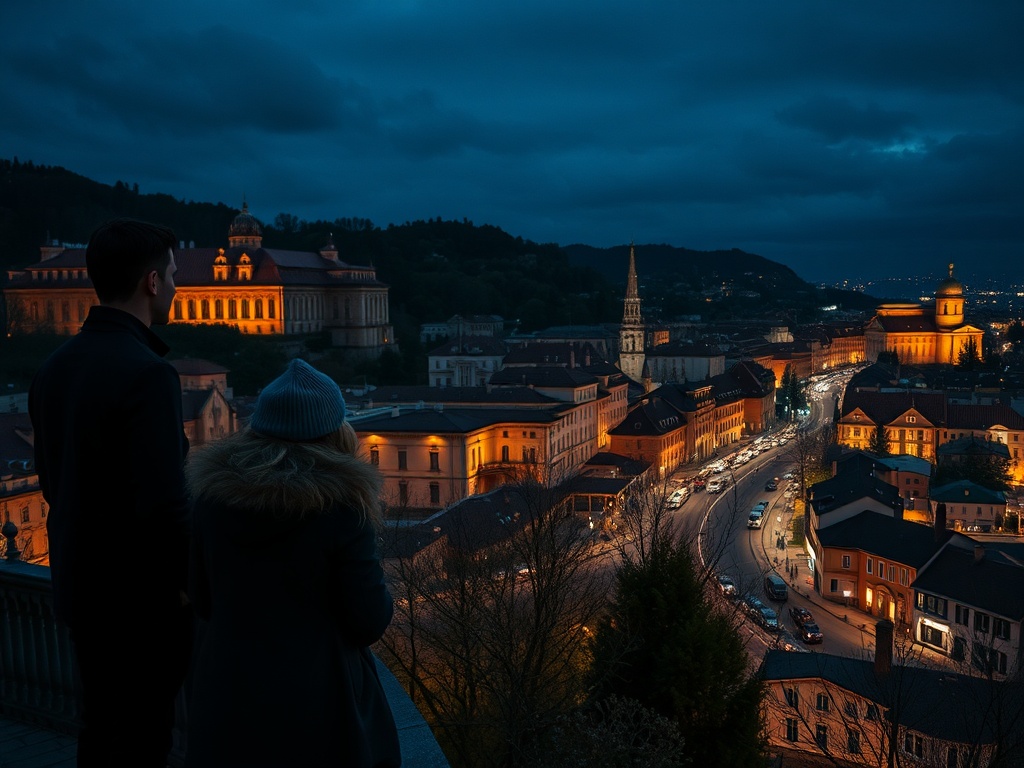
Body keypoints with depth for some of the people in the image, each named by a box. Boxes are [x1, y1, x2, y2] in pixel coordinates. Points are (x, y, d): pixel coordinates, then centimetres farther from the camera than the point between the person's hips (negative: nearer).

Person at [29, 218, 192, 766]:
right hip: (142, 596, -8)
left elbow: (51, 479, 10)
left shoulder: (55, 366, 1)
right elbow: (164, 507, -27)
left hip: (79, 586, 8)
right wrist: (197, 584, -12)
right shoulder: (147, 373, -25)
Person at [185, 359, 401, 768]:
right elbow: (370, 622, -14)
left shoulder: (213, 492, -6)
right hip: (317, 701, -3)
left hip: (226, 692, 4)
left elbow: (203, 601, 5)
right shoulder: (341, 504, -20)